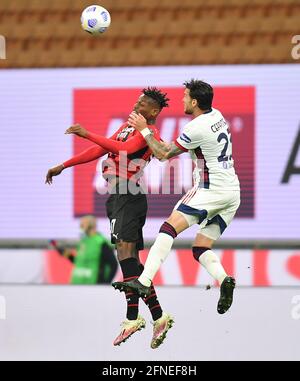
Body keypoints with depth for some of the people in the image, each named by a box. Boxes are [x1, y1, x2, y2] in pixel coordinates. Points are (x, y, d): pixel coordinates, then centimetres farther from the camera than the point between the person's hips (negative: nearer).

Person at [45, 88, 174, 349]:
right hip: (118, 197, 9)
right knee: (130, 259, 6)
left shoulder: (149, 132, -5)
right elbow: (100, 150, 27)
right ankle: (158, 316, 7)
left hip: (130, 196, -9)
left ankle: (133, 317, -30)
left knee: (125, 249, -22)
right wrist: (62, 167, 27)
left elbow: (125, 149, -23)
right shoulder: (128, 127, 23)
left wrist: (88, 135, -23)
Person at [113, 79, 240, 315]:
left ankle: (144, 282, -25)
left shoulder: (197, 128, -15)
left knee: (169, 228, -14)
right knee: (201, 249, 9)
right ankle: (223, 279, -18)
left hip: (211, 190, -9)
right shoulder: (216, 115, 12)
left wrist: (144, 130, 6)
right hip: (233, 192, 9)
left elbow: (164, 154, -5)